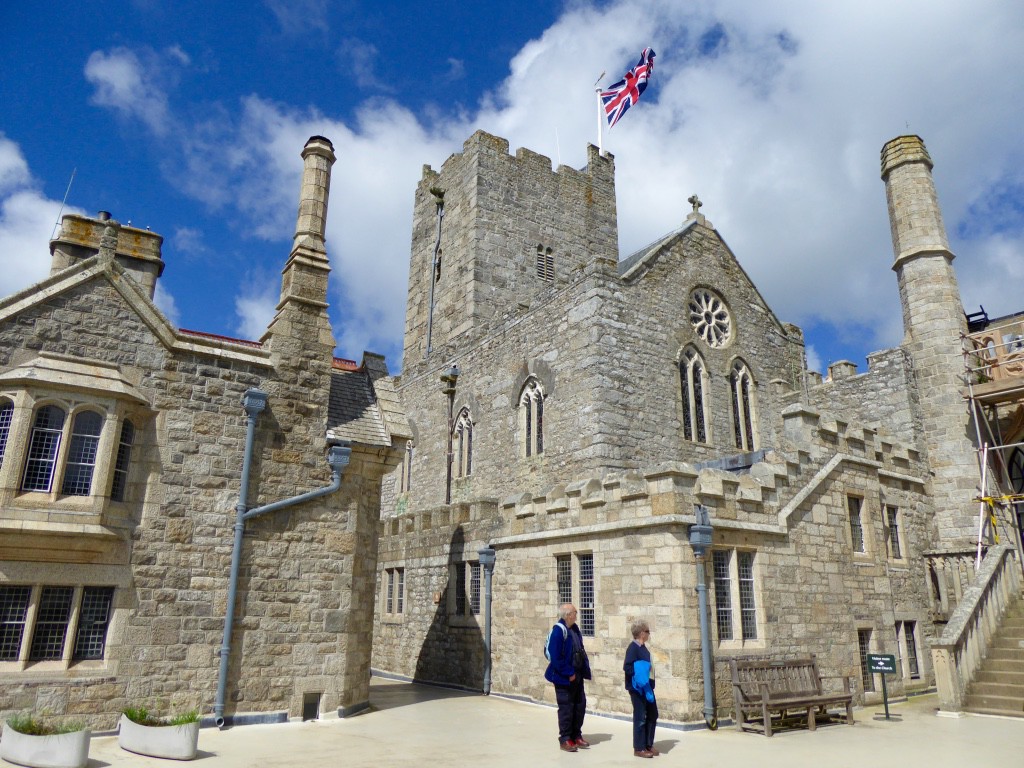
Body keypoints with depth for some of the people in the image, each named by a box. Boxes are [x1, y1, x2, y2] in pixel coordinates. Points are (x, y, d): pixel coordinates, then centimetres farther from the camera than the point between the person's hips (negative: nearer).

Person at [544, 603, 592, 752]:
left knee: (580, 706, 14)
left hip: (577, 676, 8)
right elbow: (556, 657, -22)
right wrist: (568, 674, -19)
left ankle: (576, 736, 28)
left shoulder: (575, 630, 8)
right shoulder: (558, 631, -19)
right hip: (564, 678, -8)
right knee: (566, 708, 1)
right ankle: (565, 740, 13)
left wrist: (584, 670, 5)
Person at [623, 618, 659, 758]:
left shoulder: (643, 647, 11)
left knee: (652, 715, 14)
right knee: (640, 717, -1)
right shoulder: (633, 647, -16)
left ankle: (648, 745, 25)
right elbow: (627, 667, -21)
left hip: (647, 686, 9)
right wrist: (639, 674, -21)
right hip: (637, 687, -9)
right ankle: (639, 749, 9)